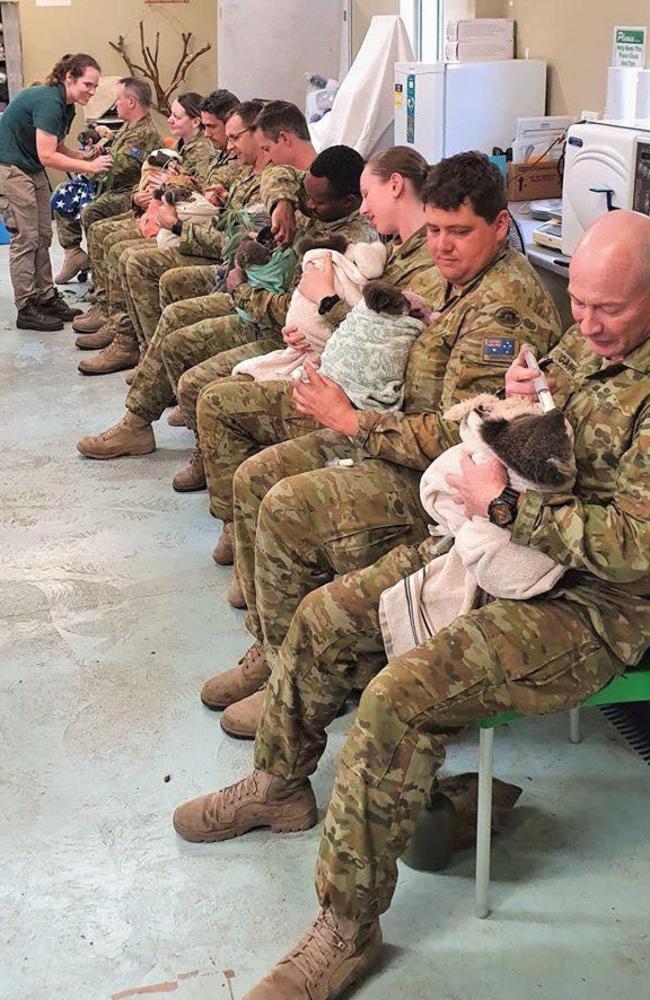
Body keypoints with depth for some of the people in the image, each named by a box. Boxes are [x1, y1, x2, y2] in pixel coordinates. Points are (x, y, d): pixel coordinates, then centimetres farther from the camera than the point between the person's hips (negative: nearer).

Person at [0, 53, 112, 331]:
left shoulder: (65, 106, 6)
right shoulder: (48, 102, -23)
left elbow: (59, 148, 9)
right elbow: (47, 156, -26)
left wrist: (87, 155, -7)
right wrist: (89, 166, -23)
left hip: (32, 171, 10)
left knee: (42, 237, 10)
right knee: (25, 239, -7)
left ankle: (46, 298, 18)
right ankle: (26, 309, -2)